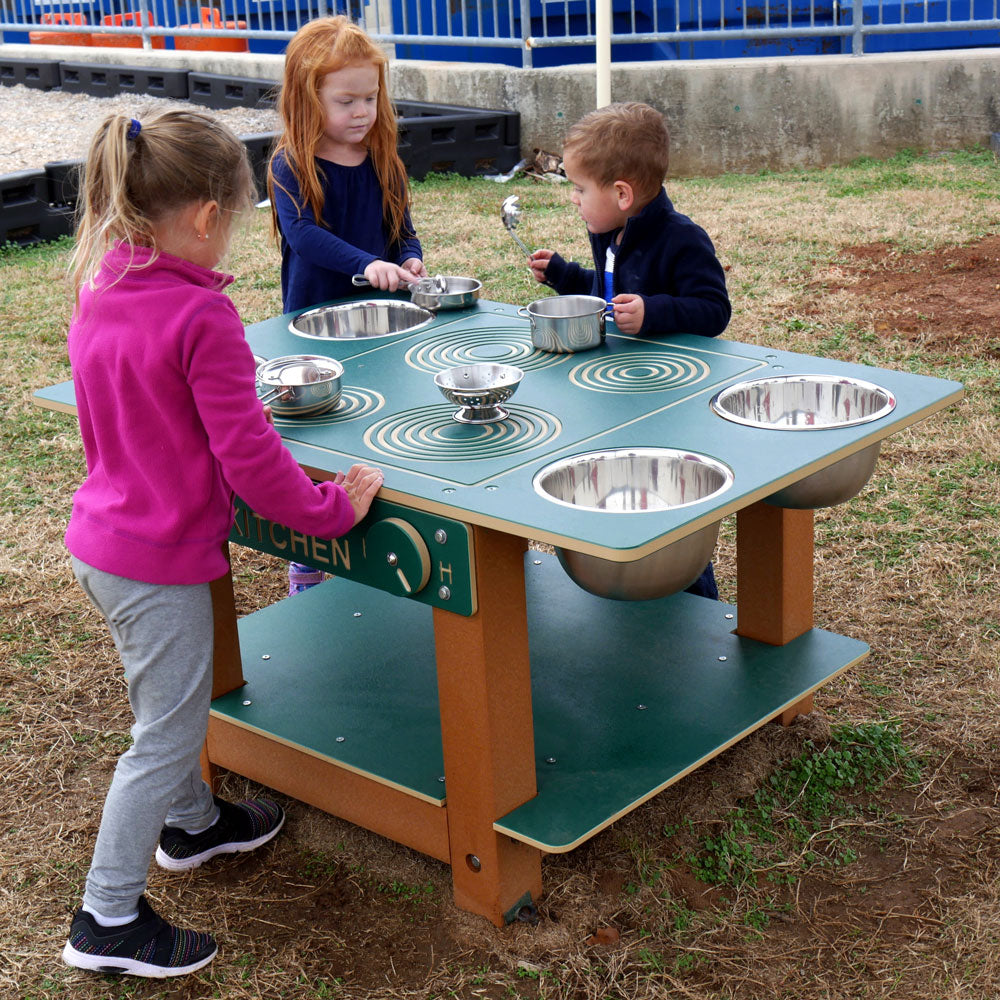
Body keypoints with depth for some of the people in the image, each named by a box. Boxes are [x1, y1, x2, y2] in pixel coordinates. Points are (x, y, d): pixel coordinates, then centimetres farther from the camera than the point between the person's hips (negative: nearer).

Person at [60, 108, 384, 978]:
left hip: (103, 537, 9)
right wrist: (334, 507, -10)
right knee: (165, 733, 5)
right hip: (160, 561, -9)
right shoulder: (201, 316, -24)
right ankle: (108, 921, 14)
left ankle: (191, 822, 50)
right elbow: (249, 458, -23)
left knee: (172, 705, 28)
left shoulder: (99, 292, 3)